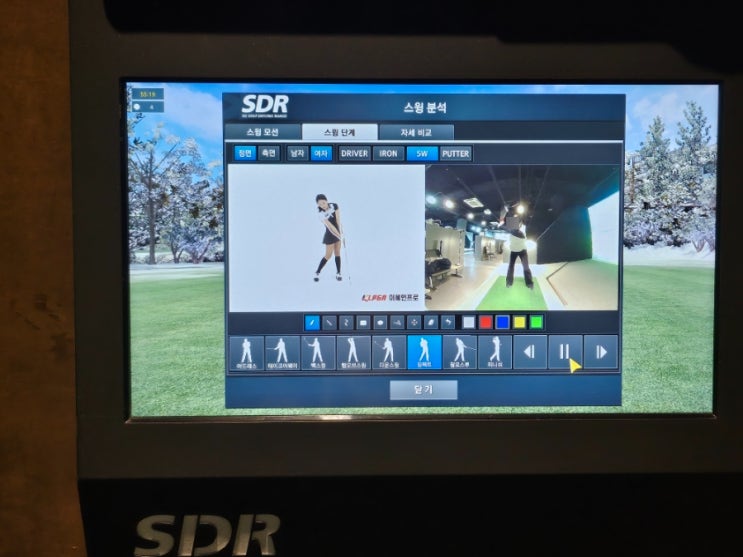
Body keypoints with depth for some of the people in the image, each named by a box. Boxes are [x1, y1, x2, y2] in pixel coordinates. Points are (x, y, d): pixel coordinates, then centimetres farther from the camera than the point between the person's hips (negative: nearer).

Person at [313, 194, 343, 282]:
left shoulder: (335, 206, -13)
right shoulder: (321, 213, -22)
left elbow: (338, 220, -15)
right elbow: (330, 226, -27)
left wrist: (340, 232, -22)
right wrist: (339, 235, -31)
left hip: (338, 232, 3)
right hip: (330, 234, -3)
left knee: (337, 253, 7)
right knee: (328, 255, -1)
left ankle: (338, 273, 16)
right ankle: (317, 272, 15)